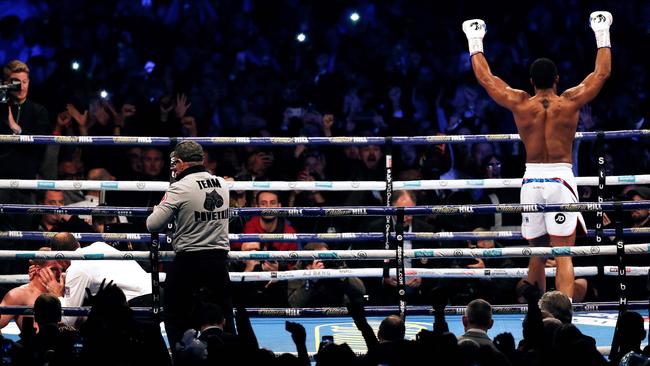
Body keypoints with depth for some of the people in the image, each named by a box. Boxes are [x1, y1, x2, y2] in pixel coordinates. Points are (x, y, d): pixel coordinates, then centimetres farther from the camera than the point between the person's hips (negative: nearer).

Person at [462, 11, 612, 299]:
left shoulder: (519, 104, 1)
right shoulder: (570, 102, -2)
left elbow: (485, 78, 13)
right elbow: (602, 72, 9)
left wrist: (475, 42, 24)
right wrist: (602, 35, 19)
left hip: (531, 181, 2)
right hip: (560, 179, -2)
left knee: (537, 253, 16)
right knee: (563, 255, -8)